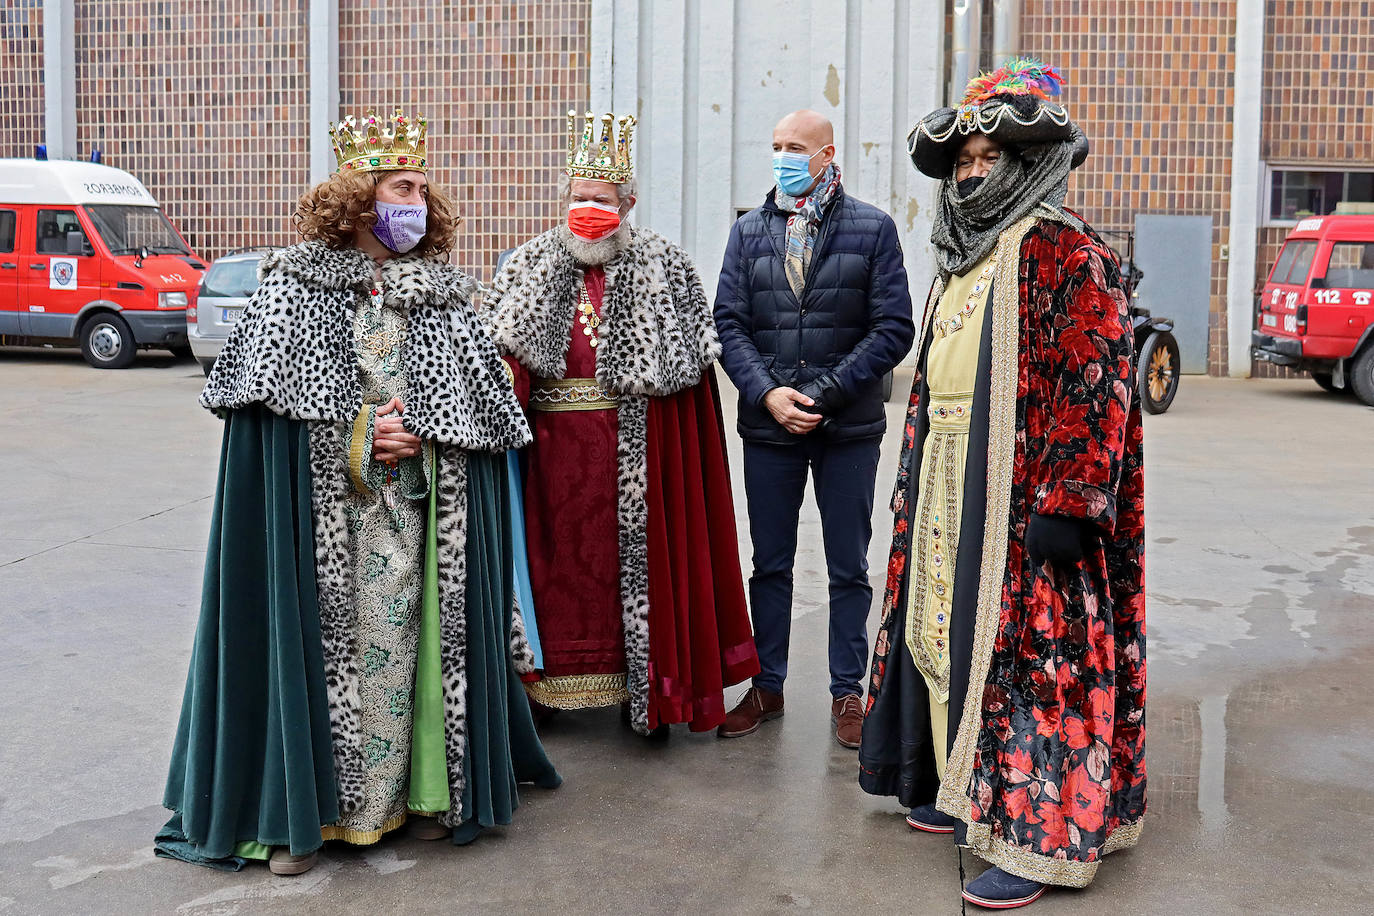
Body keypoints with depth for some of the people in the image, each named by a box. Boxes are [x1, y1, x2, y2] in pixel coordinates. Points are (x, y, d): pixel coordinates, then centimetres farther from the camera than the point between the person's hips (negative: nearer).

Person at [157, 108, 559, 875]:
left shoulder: (445, 296, 10)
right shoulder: (296, 287, 1)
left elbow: (488, 409, 8)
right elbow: (261, 396, -3)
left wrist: (412, 434, -8)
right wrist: (361, 438, -10)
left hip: (416, 514, 3)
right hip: (319, 508, -2)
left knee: (404, 639, 4)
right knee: (318, 638, -2)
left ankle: (424, 790, 15)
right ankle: (302, 809, 7)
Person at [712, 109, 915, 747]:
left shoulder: (873, 229, 1)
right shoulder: (749, 231, 8)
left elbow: (894, 328, -5)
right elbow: (729, 324, 2)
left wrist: (826, 391, -14)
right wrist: (767, 393, -14)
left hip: (849, 428, -2)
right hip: (768, 428, 2)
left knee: (849, 569, 7)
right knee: (770, 564, 11)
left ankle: (847, 693, 19)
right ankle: (767, 686, 24)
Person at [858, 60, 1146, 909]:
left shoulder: (1063, 251, -11)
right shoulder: (963, 257, 16)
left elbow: (1094, 383, -18)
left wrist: (1067, 502, -23)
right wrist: (919, 480, 21)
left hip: (1024, 492, -9)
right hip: (949, 487, 9)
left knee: (1026, 645, -5)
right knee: (951, 626, 13)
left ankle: (1039, 834, 3)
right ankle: (968, 786, 28)